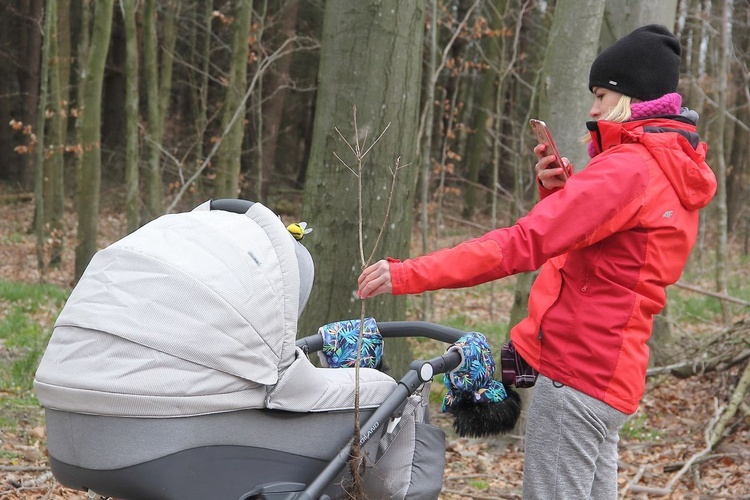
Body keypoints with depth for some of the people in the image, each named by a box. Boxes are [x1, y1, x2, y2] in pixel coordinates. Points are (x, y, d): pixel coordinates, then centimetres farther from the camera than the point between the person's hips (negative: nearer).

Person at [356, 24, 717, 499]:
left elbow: (523, 243, -23)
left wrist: (409, 274, -24)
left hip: (575, 372, -10)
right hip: (607, 373, 10)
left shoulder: (627, 169, -15)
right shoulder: (674, 172, 16)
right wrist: (559, 193, 1)